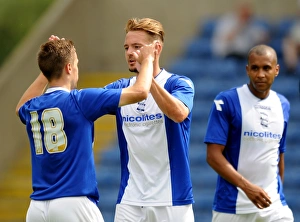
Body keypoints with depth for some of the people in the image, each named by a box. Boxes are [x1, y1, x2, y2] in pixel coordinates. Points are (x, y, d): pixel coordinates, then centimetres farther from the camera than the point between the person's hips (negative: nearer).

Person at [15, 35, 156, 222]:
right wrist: (147, 60, 14)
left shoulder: (32, 108, 10)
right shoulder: (79, 100, -7)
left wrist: (49, 66, 37)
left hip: (37, 207, 6)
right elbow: (140, 91, -5)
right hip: (74, 205, -6)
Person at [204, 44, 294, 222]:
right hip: (232, 207, -4)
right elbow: (213, 155, -12)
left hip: (274, 207, 4)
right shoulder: (227, 101, -6)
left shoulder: (283, 105, 11)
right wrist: (247, 186, -23)